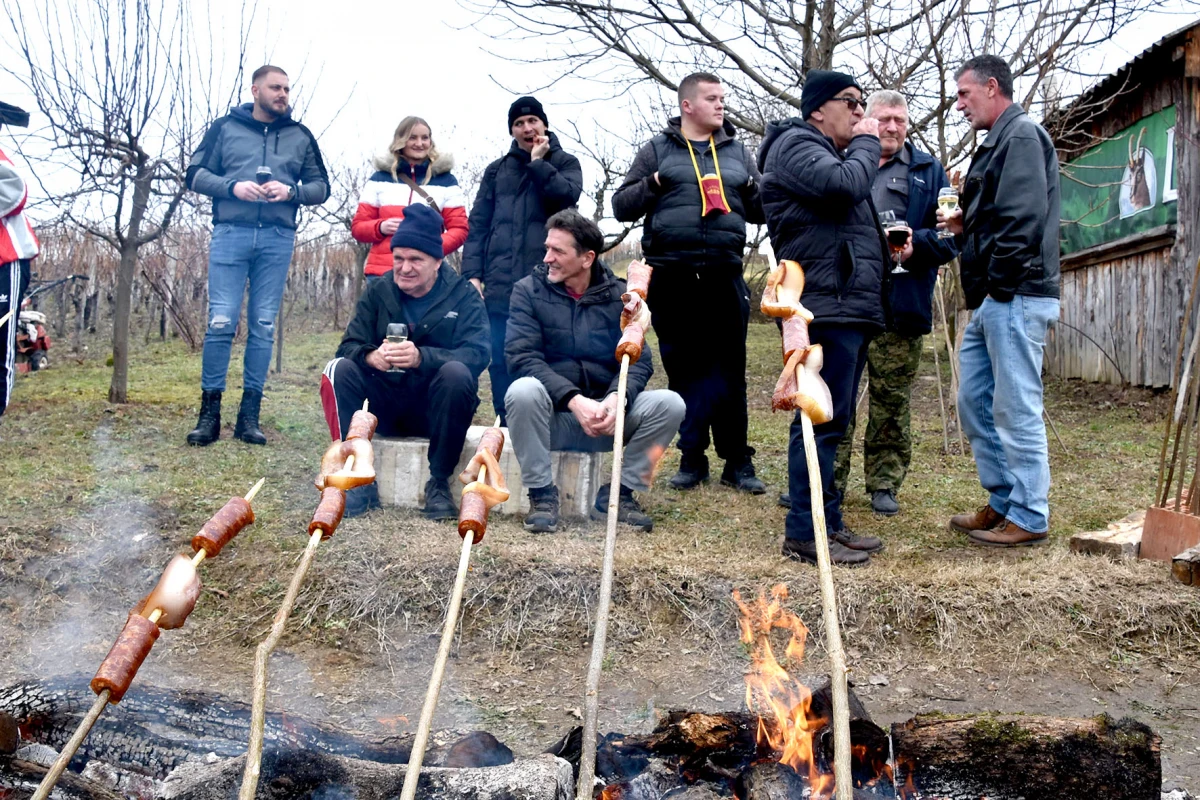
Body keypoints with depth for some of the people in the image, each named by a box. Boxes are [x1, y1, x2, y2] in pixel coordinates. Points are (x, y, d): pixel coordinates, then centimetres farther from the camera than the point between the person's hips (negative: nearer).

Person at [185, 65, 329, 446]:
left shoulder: (301, 136, 14)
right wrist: (232, 186, -11)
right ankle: (209, 411, 1)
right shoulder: (225, 127, 9)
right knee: (221, 322, -6)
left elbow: (321, 186, 14)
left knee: (263, 326, 2)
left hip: (277, 238, 2)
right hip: (231, 234, -2)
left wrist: (292, 191, -7)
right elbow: (196, 174, 7)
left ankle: (249, 414, 7)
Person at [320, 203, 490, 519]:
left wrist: (421, 357, -39)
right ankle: (359, 480, -19)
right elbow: (349, 345, -6)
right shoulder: (378, 292, 4)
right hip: (386, 409, 3)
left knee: (457, 372, -32)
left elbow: (477, 354, -20)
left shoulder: (464, 296, -5)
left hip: (437, 410, -2)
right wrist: (371, 356, -32)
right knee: (339, 368, -20)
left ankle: (439, 483, -20)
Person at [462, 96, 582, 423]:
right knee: (501, 362, 2)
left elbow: (567, 194, -12)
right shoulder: (497, 170, 17)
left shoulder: (565, 163, 11)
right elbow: (478, 224, 10)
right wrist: (472, 273, 0)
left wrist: (538, 162, -5)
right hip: (500, 284, 3)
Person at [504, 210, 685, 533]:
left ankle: (617, 495, -4)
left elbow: (639, 360, -4)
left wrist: (616, 398, -26)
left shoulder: (619, 296, 3)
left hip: (607, 416, 2)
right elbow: (522, 358, -15)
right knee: (523, 392, -34)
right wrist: (574, 400, -28)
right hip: (553, 415, -2)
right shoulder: (529, 290, -3)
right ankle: (542, 495, -14)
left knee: (669, 404, -21)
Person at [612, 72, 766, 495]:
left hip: (724, 274, 1)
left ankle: (737, 461, 9)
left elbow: (762, 213, 18)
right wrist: (653, 184, -12)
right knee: (683, 369, 5)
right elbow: (621, 206, 6)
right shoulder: (657, 150, 9)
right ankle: (692, 459, 15)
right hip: (671, 276, -1)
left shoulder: (738, 152, 15)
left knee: (728, 371, 2)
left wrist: (753, 191, -4)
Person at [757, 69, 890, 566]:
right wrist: (867, 144, -5)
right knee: (821, 419, -12)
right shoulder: (796, 145, -4)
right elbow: (844, 185, -22)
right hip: (825, 306, -11)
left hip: (850, 306, 11)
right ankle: (804, 534, -9)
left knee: (832, 420, 12)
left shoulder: (833, 153, 28)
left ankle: (828, 522, 18)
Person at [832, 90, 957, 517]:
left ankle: (884, 484, 16)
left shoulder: (928, 171, 11)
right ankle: (830, 479, 12)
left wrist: (916, 245, -13)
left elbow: (948, 236, 6)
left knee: (891, 400, 5)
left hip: (898, 304, -1)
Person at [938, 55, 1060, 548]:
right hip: (991, 303, 11)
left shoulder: (1022, 136, -9)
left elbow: (1023, 218, -20)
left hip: (1015, 298, -11)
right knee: (975, 402, 13)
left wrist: (998, 284, -18)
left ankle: (1029, 518, 3)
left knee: (1016, 410, -5)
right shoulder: (998, 142, 21)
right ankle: (1003, 502, 22)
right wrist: (964, 227, 8)